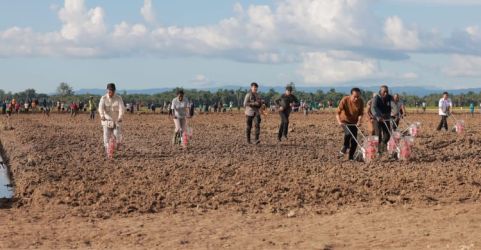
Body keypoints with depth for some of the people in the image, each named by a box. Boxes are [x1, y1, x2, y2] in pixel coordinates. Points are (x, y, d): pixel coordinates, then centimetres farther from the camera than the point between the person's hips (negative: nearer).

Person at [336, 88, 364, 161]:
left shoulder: (361, 101, -14)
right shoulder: (345, 100, -24)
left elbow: (361, 113, -8)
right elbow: (338, 112, -25)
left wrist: (359, 121, -26)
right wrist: (339, 121, -40)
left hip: (354, 122, 4)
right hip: (344, 121, -4)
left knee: (354, 140, -1)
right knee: (348, 133, -31)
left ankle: (351, 157, 14)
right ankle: (344, 148, -8)